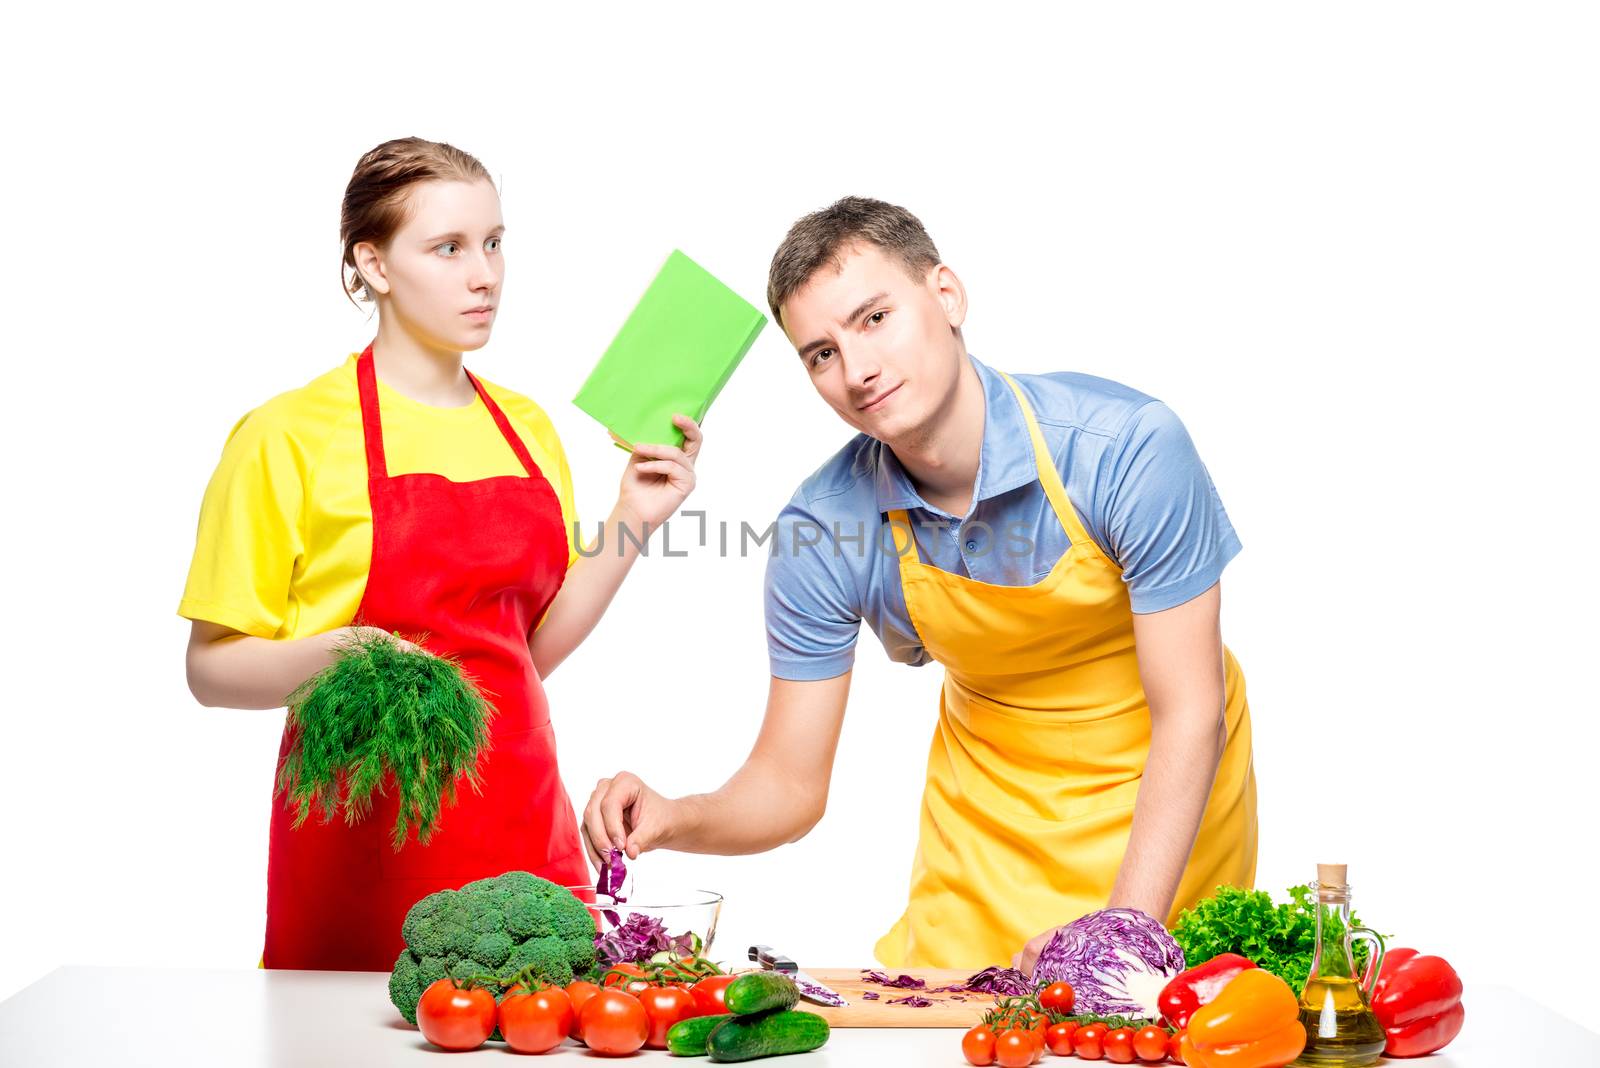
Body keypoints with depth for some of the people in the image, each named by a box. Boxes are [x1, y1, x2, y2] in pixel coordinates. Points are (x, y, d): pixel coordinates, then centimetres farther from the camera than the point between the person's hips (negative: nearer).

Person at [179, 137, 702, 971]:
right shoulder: (288, 435, -6)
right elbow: (211, 668, -5)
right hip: (366, 831, -5)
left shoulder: (527, 428, 12)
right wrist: (330, 660, -23)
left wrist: (632, 523, 4)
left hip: (521, 816, 5)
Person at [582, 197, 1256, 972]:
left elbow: (1190, 716, -25)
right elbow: (788, 788, -12)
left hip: (1165, 800, -2)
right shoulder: (822, 534, -19)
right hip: (989, 806, 2)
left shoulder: (1129, 445, -28)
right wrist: (675, 820, -33)